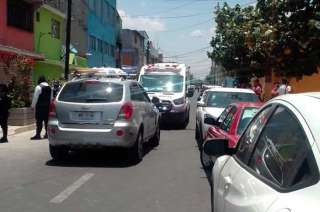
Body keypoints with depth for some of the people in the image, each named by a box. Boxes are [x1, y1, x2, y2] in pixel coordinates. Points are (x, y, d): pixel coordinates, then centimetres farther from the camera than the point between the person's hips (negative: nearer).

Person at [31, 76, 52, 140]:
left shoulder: (39, 87, -9)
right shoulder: (49, 87, 9)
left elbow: (35, 97, -9)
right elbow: (51, 98, 13)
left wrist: (33, 105, -3)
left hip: (40, 106, -6)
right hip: (47, 106, 6)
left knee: (39, 120, -6)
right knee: (47, 120, 9)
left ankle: (38, 134, -8)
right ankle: (47, 133, 11)